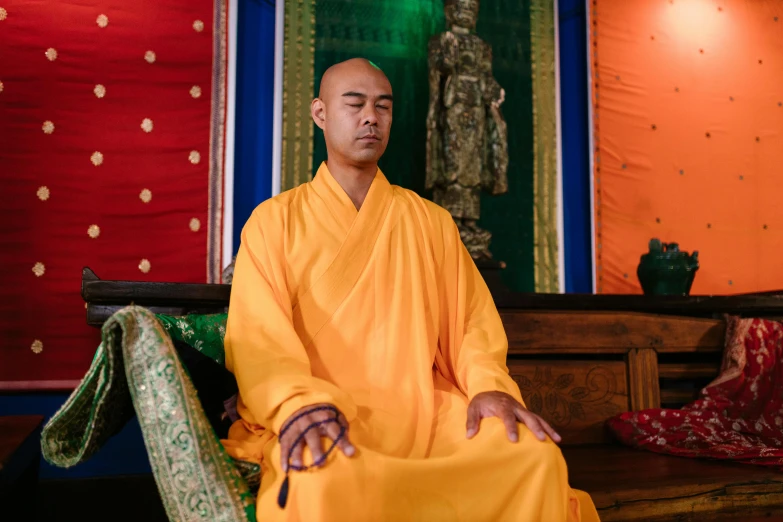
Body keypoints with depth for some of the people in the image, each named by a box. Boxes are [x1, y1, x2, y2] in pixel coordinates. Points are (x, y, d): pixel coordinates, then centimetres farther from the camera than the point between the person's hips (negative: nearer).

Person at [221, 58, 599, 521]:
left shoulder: (431, 221, 17)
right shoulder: (275, 221, 8)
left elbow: (472, 320, 11)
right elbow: (257, 334, -5)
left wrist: (490, 385, -11)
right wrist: (298, 404, -25)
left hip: (424, 413, 4)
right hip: (322, 423, -3)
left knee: (538, 456, -22)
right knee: (321, 480, -37)